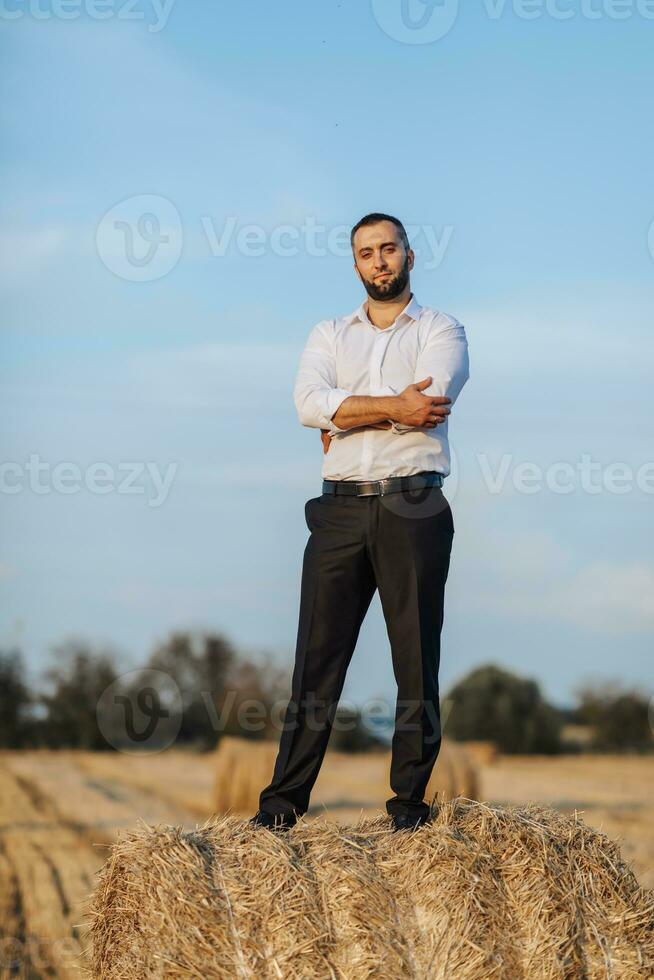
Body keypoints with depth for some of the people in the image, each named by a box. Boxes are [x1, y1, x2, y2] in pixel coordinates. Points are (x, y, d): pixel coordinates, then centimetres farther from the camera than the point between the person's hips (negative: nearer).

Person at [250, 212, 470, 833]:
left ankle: (410, 800, 6)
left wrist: (345, 412, -3)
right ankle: (285, 797, 1)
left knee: (417, 659, 0)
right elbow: (308, 405, -2)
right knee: (317, 655, -1)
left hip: (413, 508, -2)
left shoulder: (441, 331, 9)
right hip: (341, 509, 2)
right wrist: (394, 407, -10)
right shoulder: (328, 335, 17)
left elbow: (431, 402, -11)